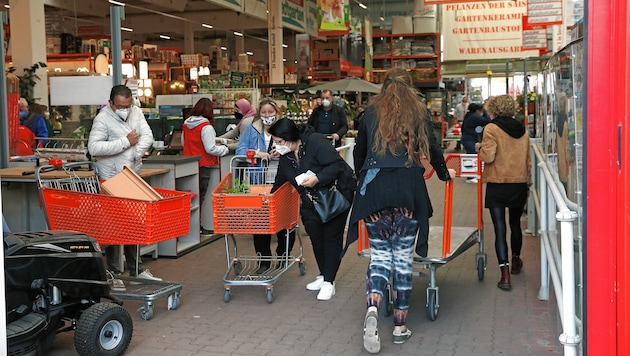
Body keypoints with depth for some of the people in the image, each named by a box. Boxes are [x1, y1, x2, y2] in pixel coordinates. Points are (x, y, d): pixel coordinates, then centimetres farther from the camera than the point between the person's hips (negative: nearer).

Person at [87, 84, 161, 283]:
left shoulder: (136, 112, 6)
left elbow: (148, 137, -1)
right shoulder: (103, 119, -13)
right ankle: (112, 272, 6)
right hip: (112, 179, -6)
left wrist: (133, 156, -17)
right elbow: (94, 148, -25)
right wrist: (126, 142, -22)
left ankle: (136, 269, 24)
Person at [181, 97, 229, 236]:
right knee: (200, 195, 1)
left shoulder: (186, 124, 4)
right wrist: (224, 149, -4)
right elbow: (210, 149, -19)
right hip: (203, 165, -6)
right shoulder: (206, 127, -17)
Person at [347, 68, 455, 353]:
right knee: (403, 253, 5)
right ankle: (400, 325, 11)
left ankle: (372, 308, -19)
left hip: (374, 187, 1)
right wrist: (443, 173, 34)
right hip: (408, 188, 0)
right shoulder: (418, 112, 10)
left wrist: (361, 176, 37)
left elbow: (359, 150, 18)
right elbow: (432, 148, 15)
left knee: (379, 251, 6)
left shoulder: (371, 111, 12)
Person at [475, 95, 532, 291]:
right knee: (515, 224, 23)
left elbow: (488, 156, -18)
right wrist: (528, 181, 22)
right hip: (519, 184, 5)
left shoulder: (491, 129, -9)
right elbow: (528, 160, 14)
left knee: (500, 229, -3)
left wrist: (480, 148, 2)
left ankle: (505, 275, -9)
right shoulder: (522, 130, 8)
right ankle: (516, 260, 44)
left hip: (497, 185, -5)